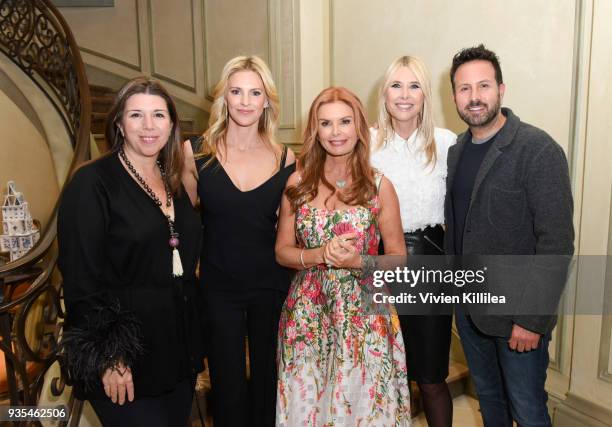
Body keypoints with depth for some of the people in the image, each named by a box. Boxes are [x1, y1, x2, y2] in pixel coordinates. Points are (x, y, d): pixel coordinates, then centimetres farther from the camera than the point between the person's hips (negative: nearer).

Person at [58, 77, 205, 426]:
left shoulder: (172, 182, 8)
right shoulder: (91, 183, -12)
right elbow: (81, 281, -15)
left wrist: (193, 343, 12)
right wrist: (108, 359, -16)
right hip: (124, 360, -6)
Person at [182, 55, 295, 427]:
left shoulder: (284, 159, -3)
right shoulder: (197, 153, -6)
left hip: (271, 287, 1)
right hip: (218, 288, -1)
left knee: (268, 380, 18)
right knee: (228, 386, 13)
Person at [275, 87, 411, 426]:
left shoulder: (379, 186, -4)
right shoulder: (298, 183, 0)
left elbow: (398, 258, 1)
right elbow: (282, 251, 4)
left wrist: (358, 262, -17)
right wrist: (321, 254, -15)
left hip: (364, 319, -1)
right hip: (306, 317, 2)